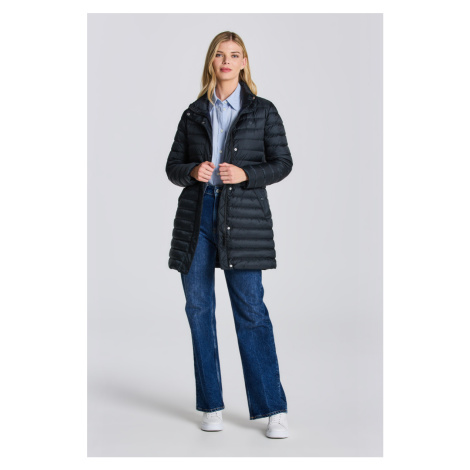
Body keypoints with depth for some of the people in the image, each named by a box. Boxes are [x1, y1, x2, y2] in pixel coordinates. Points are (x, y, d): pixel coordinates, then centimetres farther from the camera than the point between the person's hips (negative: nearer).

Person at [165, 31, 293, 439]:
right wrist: (193, 171, -9)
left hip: (243, 215, -3)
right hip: (197, 214, 3)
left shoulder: (263, 111, 5)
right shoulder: (194, 113, 12)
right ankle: (211, 405, 15)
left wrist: (246, 173, -13)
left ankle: (273, 409, 0)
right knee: (198, 307, 4)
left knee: (250, 309, -7)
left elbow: (282, 163, 4)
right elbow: (173, 166, 13)